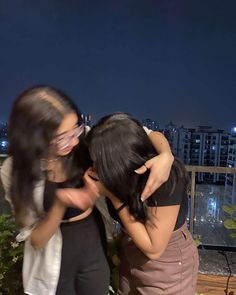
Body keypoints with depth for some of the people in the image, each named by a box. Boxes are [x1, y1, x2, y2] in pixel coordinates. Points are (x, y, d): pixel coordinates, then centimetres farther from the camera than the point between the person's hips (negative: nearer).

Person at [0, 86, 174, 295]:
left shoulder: (85, 137, -20)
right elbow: (35, 239, -16)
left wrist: (165, 155, -33)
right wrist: (61, 203, -33)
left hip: (95, 246, 3)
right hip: (55, 260, -2)